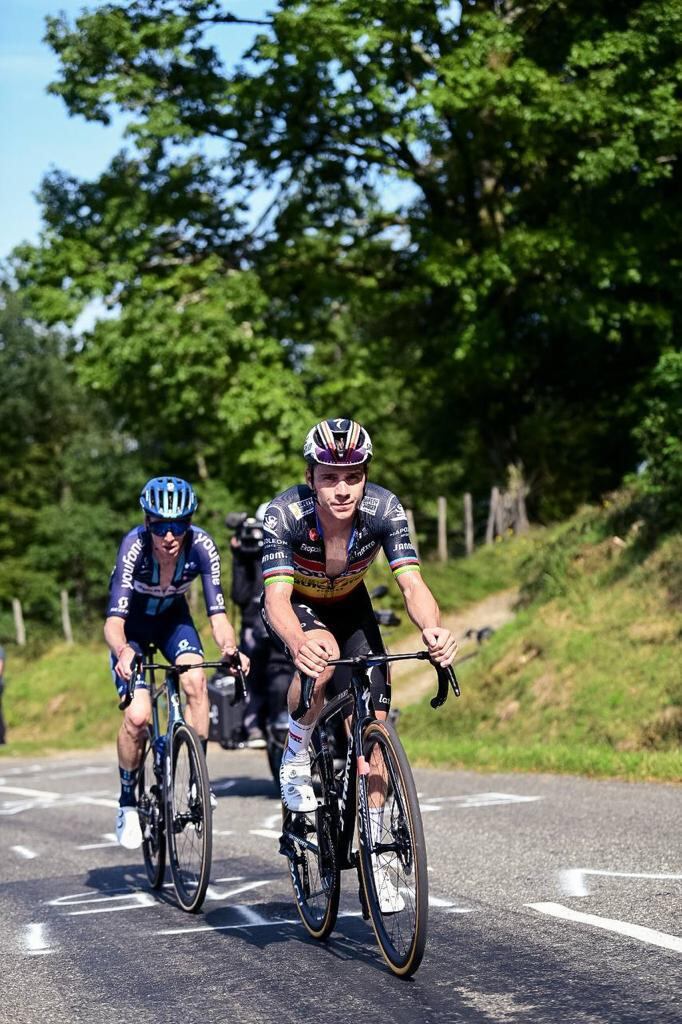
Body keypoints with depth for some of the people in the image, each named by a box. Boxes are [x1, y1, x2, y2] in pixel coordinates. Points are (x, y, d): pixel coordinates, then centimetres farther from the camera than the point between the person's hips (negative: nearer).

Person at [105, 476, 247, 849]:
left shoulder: (202, 546, -29)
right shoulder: (134, 546, -35)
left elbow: (217, 612, -30)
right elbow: (114, 620, -41)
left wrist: (229, 647, -51)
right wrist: (123, 651, -62)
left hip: (172, 618, 2)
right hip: (133, 624, -2)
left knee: (195, 681, -28)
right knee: (138, 716, -19)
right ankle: (128, 800, 5)